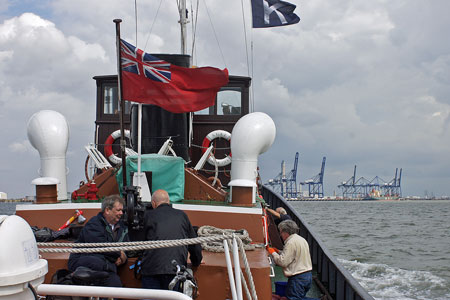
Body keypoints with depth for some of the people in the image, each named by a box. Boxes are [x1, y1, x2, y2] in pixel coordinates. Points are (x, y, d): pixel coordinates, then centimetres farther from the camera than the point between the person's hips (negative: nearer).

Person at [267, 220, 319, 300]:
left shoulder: (291, 243, -17)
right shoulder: (302, 240, 14)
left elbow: (283, 262, -19)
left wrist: (273, 253, -5)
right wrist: (278, 252, 19)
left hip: (298, 278, -9)